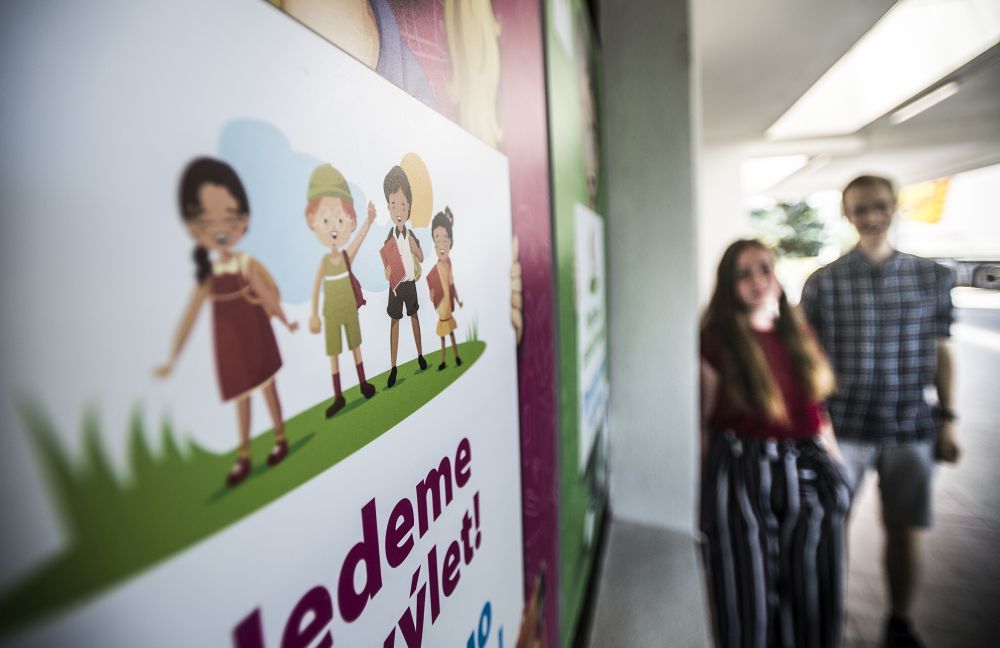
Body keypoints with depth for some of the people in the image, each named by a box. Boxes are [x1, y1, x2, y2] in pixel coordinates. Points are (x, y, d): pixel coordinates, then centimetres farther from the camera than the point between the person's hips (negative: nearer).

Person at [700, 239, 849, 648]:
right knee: (749, 592, 10)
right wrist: (707, 490, -5)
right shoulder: (717, 342, -10)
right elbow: (704, 421, -7)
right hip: (742, 476, -5)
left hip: (807, 472, 5)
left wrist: (834, 460, 14)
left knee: (813, 590, 17)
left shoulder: (799, 332, 6)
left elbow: (817, 405, 15)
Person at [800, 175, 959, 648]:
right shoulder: (824, 282, -5)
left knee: (905, 528, 14)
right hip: (842, 426, -2)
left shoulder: (932, 276, 4)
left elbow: (940, 351, 9)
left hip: (911, 427, 3)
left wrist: (947, 418, 6)